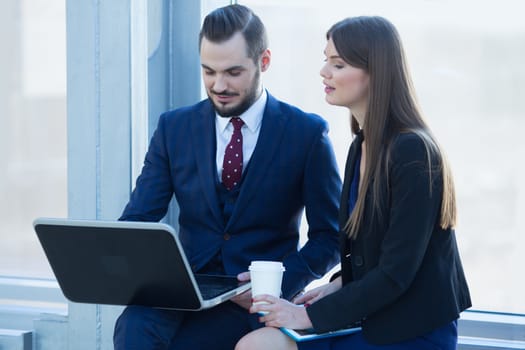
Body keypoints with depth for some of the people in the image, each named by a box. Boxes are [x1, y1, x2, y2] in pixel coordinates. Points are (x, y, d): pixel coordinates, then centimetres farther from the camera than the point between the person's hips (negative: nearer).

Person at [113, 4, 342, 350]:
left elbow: (331, 237, 2)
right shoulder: (174, 127, 8)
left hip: (258, 305, -2)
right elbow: (138, 218, 6)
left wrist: (280, 282, -16)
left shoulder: (307, 133, 0)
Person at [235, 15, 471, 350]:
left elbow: (396, 272, -19)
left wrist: (310, 315, -16)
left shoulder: (412, 152, -17)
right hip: (371, 318, 8)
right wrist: (338, 285, 2)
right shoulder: (363, 146, 11)